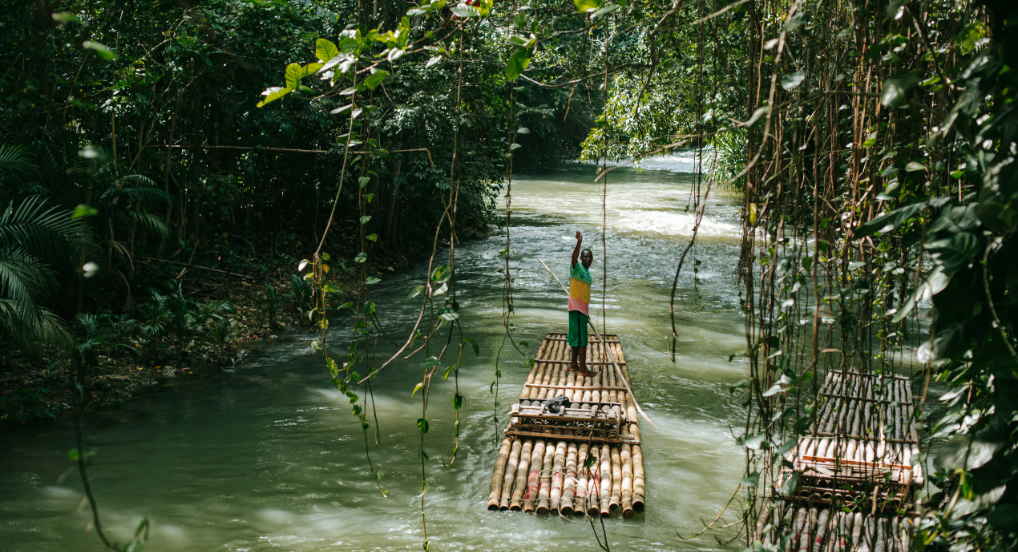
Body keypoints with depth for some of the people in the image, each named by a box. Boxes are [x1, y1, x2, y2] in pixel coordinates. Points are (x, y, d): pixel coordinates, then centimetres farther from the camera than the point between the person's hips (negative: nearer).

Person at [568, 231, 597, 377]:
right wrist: (579, 243, -48)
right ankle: (583, 369, -10)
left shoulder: (588, 272, 16)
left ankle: (573, 365, 22)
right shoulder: (577, 268, -9)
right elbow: (574, 257, -31)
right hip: (576, 306, -9)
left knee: (578, 336, 14)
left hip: (583, 307, 9)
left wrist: (586, 310, 24)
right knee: (581, 337, -10)